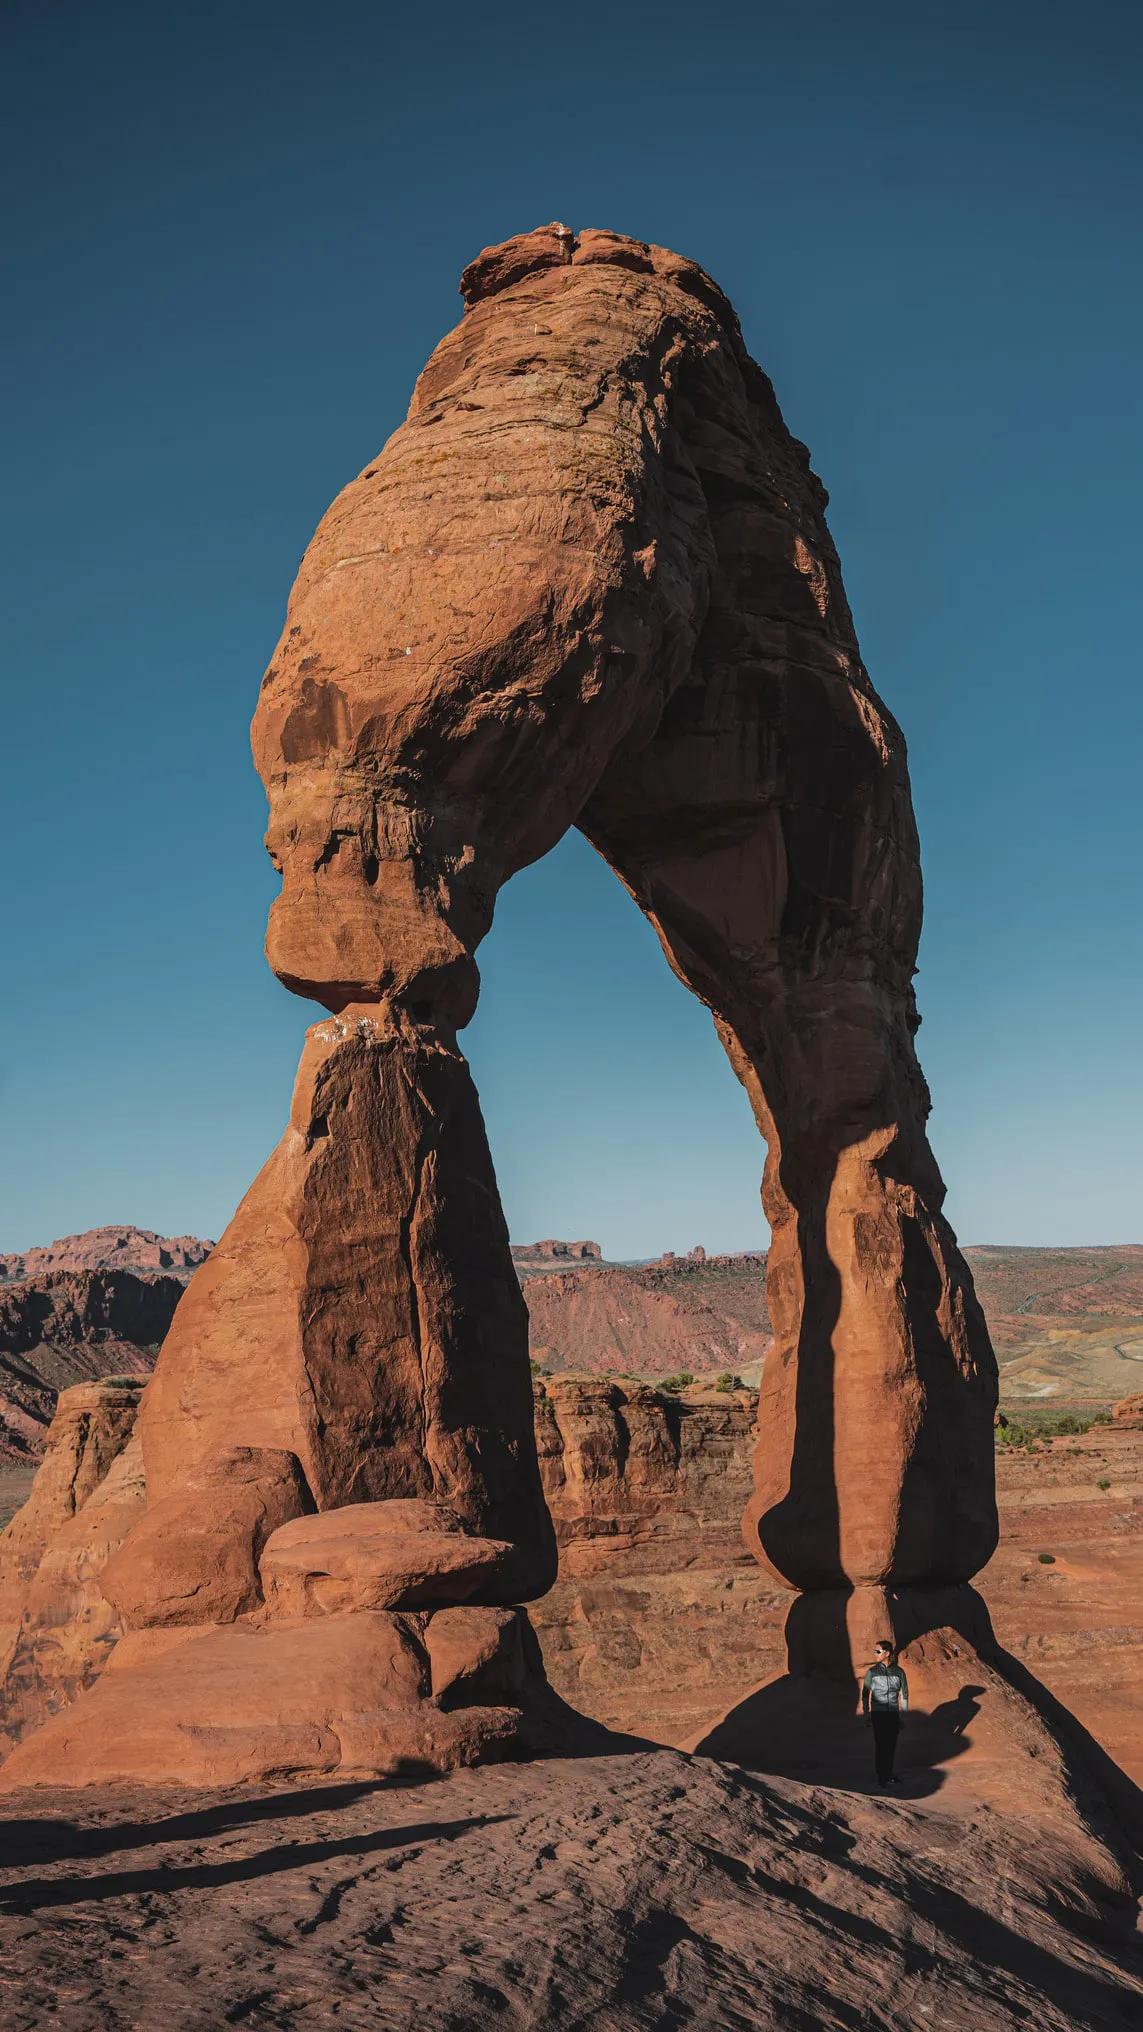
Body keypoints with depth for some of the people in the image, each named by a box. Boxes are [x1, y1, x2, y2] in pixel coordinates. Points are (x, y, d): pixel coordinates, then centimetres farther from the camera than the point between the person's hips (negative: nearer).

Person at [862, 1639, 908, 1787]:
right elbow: (865, 1694, 3)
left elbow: (904, 1694, 5)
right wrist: (866, 1716, 1)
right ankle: (882, 1776, 5)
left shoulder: (898, 1672, -2)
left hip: (893, 1714, 1)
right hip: (878, 1713, -1)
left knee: (891, 1745, 6)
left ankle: (888, 1773, 23)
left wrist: (904, 1716, 5)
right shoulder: (872, 1672, -4)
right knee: (880, 1744, -4)